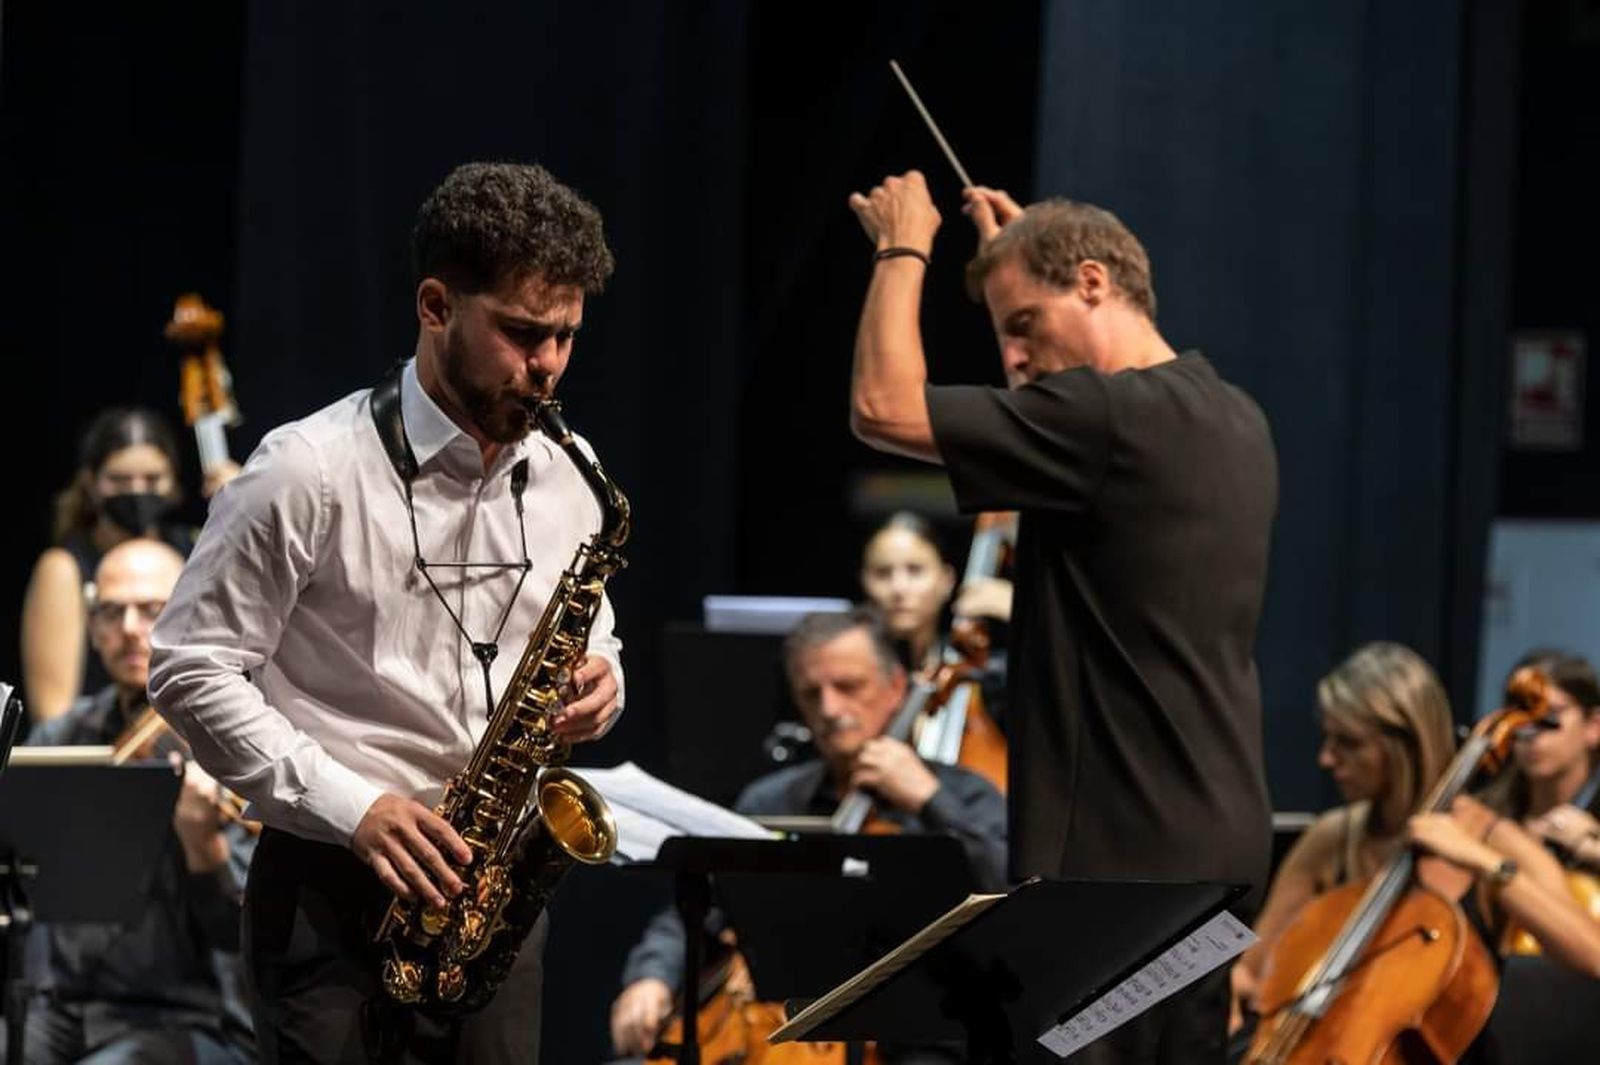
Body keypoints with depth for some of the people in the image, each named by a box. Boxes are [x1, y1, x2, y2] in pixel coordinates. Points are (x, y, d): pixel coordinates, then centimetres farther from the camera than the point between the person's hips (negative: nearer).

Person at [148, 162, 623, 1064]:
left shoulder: (565, 479, 8)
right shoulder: (313, 472, -11)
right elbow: (192, 671, -10)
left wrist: (596, 683, -3)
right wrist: (349, 806, -18)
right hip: (335, 893, -5)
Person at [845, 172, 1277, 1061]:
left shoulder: (1114, 419, -17)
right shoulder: (1232, 424, 12)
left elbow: (883, 407, -16)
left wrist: (903, 251, -1)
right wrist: (1016, 251, 34)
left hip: (1117, 856, -10)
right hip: (1220, 846, 10)